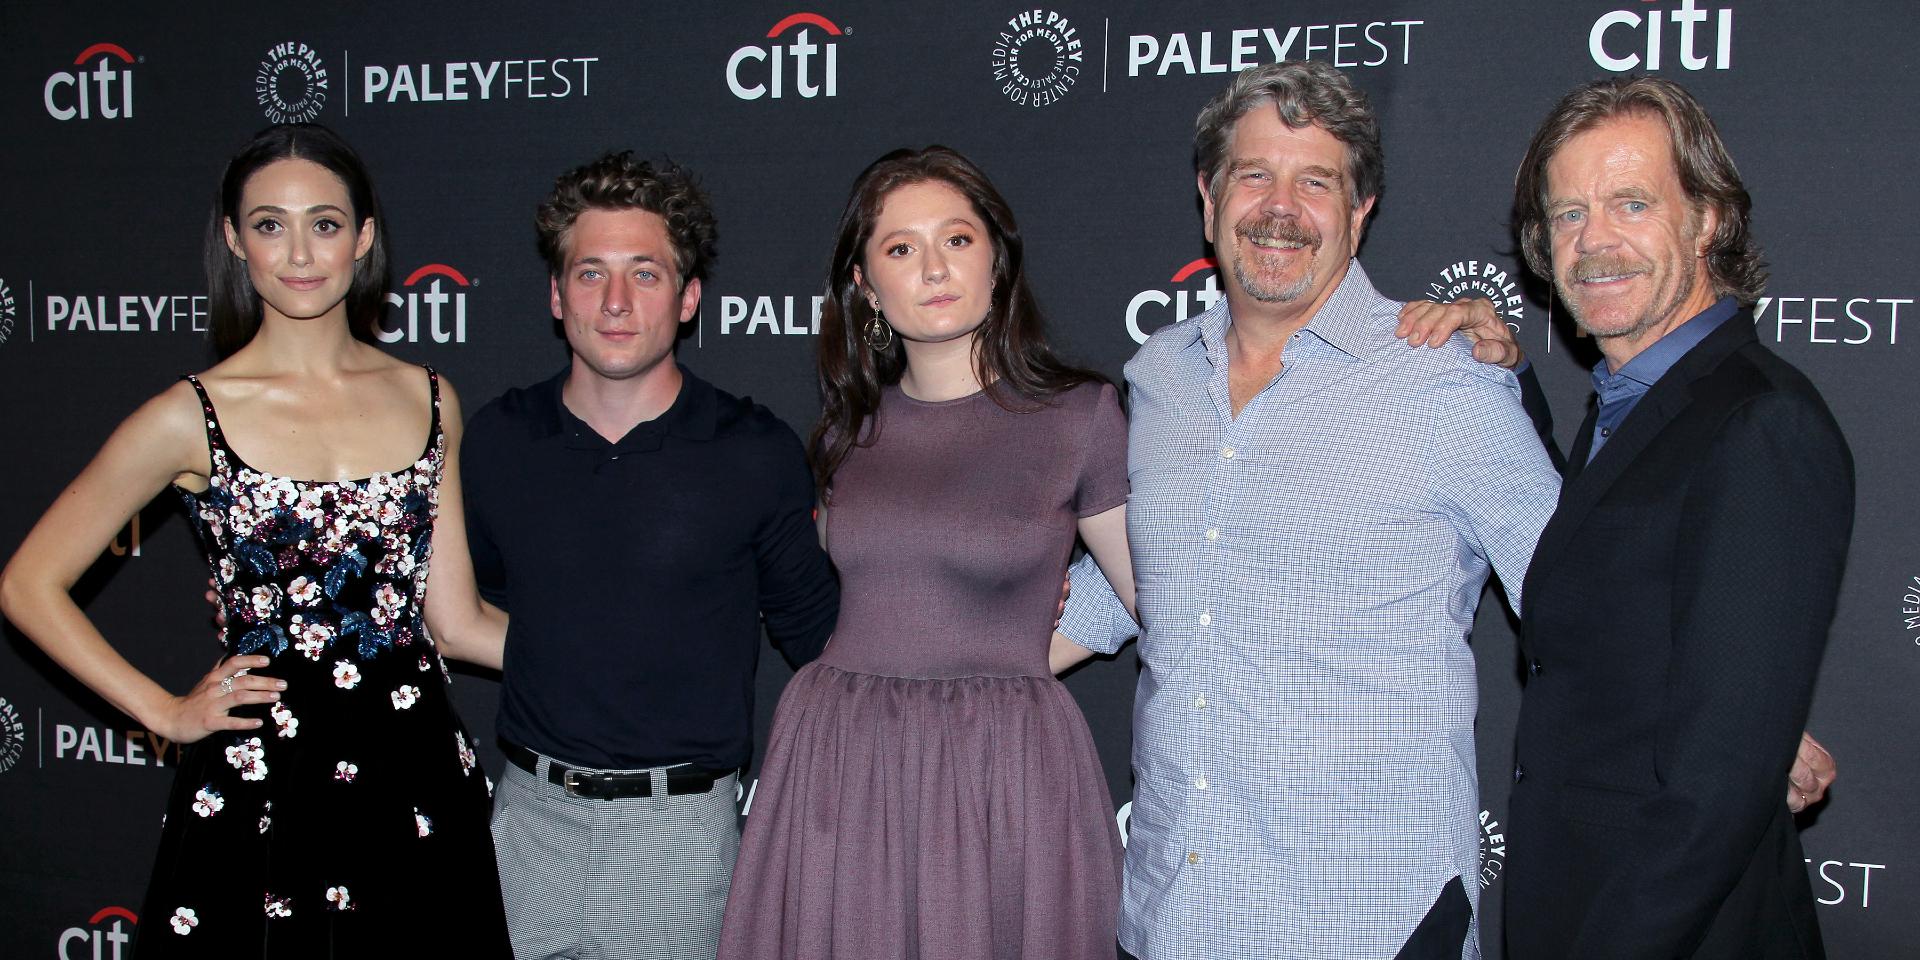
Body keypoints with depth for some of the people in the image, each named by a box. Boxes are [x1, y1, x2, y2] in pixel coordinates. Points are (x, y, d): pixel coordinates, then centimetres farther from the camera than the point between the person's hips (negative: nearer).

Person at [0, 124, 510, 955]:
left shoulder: (429, 401, 5)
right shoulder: (191, 419, -5)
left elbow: (455, 619, 6)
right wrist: (166, 714, 0)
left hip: (417, 778, 3)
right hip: (259, 787, -3)